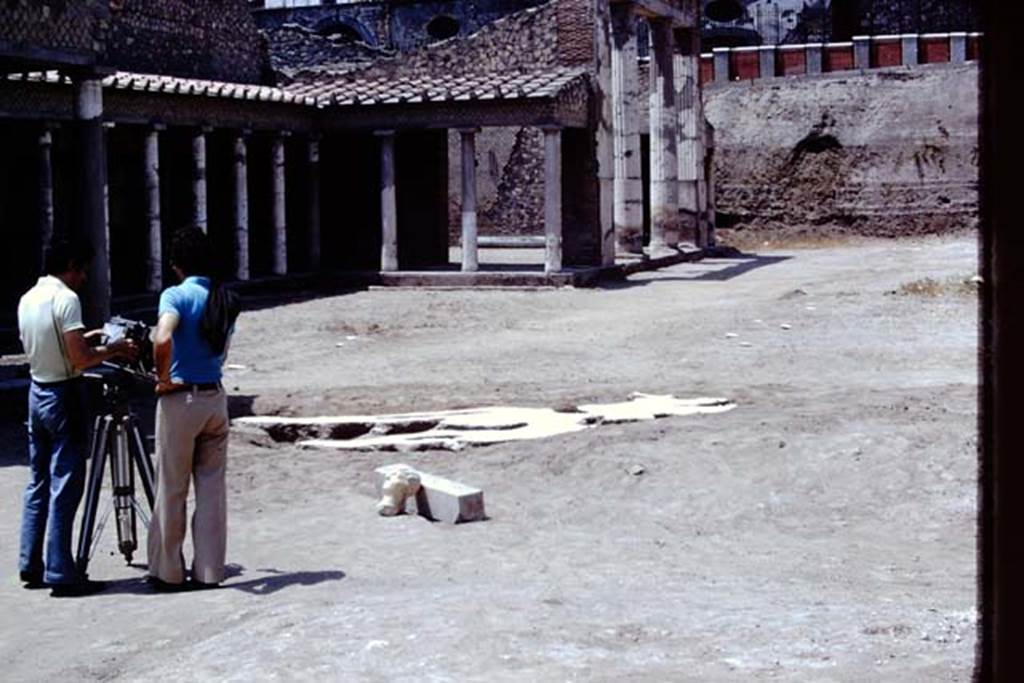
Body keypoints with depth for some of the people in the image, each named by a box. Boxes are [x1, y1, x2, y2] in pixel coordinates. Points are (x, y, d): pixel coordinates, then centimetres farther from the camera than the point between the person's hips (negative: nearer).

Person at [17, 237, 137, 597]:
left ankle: (32, 566, 18)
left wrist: (82, 339, 22)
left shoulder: (27, 299, 10)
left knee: (38, 483, 14)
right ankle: (61, 574, -5)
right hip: (63, 396, -8)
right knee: (65, 488, -6)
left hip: (37, 392, 8)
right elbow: (79, 359, -20)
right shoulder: (66, 298, -15)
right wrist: (112, 350, -4)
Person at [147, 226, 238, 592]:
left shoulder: (176, 295, -12)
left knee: (172, 489, 5)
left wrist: (163, 378, -14)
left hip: (181, 398, -5)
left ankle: (168, 572, 12)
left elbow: (163, 339, -28)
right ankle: (209, 571, 12)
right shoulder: (225, 300, 8)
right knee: (212, 486, 9)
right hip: (216, 397, 5)